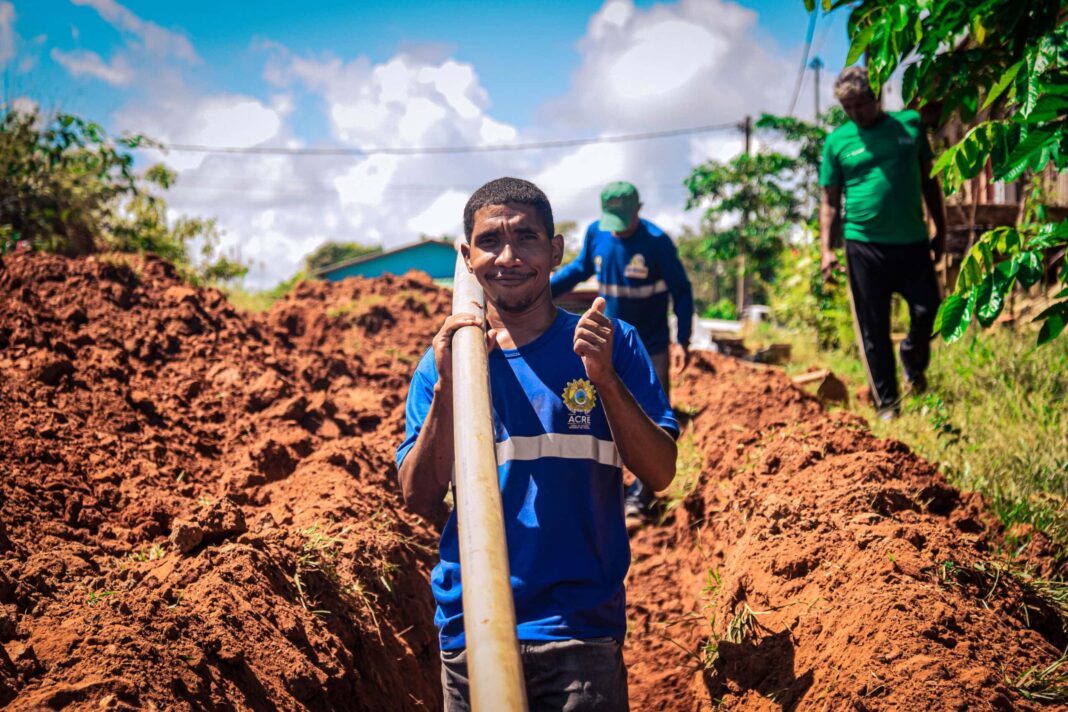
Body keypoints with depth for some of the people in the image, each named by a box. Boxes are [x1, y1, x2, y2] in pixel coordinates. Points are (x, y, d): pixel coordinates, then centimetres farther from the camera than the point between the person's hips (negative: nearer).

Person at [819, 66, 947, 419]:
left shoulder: (909, 124, 6)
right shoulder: (837, 141, 2)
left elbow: (929, 180, 13)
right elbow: (830, 201, 5)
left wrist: (940, 229, 11)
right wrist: (826, 248, -5)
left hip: (912, 241, 1)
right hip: (864, 245, -1)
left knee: (927, 311, 3)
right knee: (874, 329, 3)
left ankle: (913, 364, 35)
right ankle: (887, 403, 16)